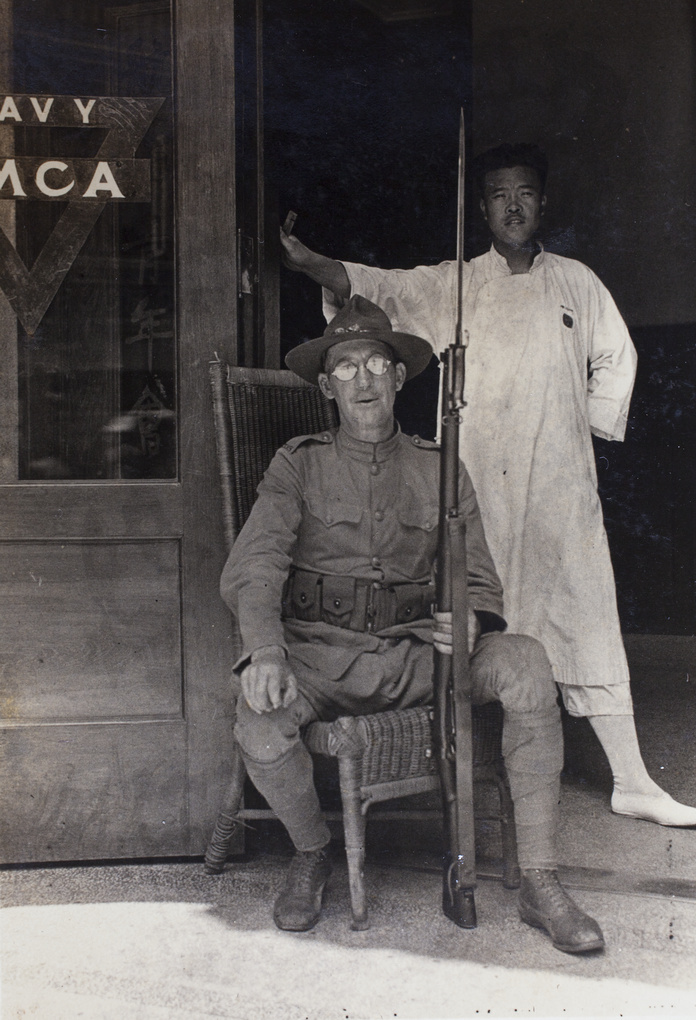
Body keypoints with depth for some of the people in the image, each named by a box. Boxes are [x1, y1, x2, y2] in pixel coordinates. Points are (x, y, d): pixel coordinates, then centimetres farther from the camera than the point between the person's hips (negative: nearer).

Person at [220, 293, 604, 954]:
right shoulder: (298, 465, 6)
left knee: (525, 661, -25)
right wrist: (266, 650, -27)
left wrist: (470, 624, -15)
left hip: (415, 650, 2)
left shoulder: (440, 470, 12)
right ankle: (311, 854, 1)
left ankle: (539, 885, -18)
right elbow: (251, 568, -6)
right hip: (322, 653, -1)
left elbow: (479, 581, 11)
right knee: (259, 719, -33)